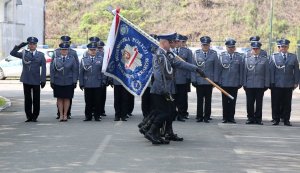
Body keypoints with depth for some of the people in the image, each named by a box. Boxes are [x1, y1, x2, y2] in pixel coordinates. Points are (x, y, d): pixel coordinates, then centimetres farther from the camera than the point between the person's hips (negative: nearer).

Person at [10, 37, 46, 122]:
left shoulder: (41, 55, 3)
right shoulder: (24, 53, 7)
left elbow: (43, 68, 1)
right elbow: (12, 53, 1)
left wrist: (43, 80, -6)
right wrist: (19, 46, -10)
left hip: (36, 81, -1)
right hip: (26, 80, 1)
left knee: (36, 100, 3)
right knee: (27, 99, 4)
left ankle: (35, 117, 12)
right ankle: (29, 116, 11)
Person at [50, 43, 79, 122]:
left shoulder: (72, 59, 2)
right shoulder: (55, 58, 3)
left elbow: (75, 71, 2)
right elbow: (52, 70, 3)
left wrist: (75, 82, -4)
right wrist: (52, 81, -2)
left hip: (69, 83, 0)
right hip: (58, 82, 1)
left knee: (67, 99, 4)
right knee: (59, 98, 4)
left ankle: (65, 115, 12)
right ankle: (61, 115, 10)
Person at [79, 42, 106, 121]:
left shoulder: (100, 59, 6)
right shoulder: (84, 59, 7)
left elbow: (103, 71, 6)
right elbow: (81, 72, 6)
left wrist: (103, 82, -1)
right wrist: (81, 83, 1)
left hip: (97, 84, 0)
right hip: (87, 84, 0)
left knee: (97, 101, 2)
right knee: (88, 101, 4)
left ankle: (97, 116, 10)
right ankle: (88, 116, 13)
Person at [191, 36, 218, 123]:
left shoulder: (214, 54, 2)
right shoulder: (196, 53, 2)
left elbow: (216, 67, 3)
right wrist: (193, 80, -3)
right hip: (199, 81, 0)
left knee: (208, 100, 6)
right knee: (200, 99, 4)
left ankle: (207, 117, 13)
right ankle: (199, 117, 12)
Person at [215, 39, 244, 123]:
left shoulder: (239, 57, 5)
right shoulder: (222, 56, 3)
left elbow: (241, 70, 6)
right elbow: (217, 69, 4)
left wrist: (240, 82, 2)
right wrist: (217, 81, 0)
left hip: (235, 84, 1)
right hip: (224, 83, -1)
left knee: (232, 101, 4)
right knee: (225, 101, 4)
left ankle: (231, 117, 11)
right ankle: (225, 117, 11)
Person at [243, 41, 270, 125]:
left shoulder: (265, 59, 5)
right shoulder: (247, 59, 8)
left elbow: (267, 73, 4)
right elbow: (244, 72, 7)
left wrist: (266, 84, -1)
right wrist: (244, 84, 2)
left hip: (260, 86, -1)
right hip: (249, 85, 1)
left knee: (259, 103, 4)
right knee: (250, 103, 3)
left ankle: (258, 119, 11)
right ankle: (250, 118, 12)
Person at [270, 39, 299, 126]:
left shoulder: (293, 57, 8)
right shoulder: (274, 57, 4)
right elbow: (271, 70, 0)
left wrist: (296, 82, 1)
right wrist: (272, 82, -6)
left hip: (288, 85, 1)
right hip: (276, 85, -1)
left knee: (287, 103, 5)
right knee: (276, 103, 1)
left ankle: (286, 120, 11)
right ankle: (276, 119, 10)